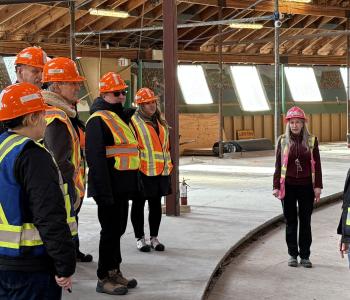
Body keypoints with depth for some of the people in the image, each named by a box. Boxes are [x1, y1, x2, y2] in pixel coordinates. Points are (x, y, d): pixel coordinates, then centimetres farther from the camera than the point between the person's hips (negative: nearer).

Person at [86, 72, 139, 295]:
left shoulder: (122, 117, 16)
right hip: (109, 189, -9)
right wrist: (105, 191, -24)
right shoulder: (98, 120, -14)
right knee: (110, 231, -3)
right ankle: (104, 278, 7)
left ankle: (115, 271, 27)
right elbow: (96, 158, -21)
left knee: (117, 230, 16)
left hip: (122, 188, 9)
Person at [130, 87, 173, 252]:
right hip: (142, 171, -7)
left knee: (156, 205, 12)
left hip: (161, 171, 7)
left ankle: (154, 237, 22)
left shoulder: (160, 122, 16)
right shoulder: (134, 121, -8)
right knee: (139, 205, 5)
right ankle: (139, 238, 13)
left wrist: (168, 165, 20)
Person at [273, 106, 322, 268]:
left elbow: (316, 164, 2)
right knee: (291, 221, 7)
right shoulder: (283, 140, 1)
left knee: (305, 222, 6)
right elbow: (278, 164, 3)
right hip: (288, 187, 0)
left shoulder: (311, 140, 1)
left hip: (306, 186, 0)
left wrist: (318, 186, -3)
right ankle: (292, 255, 17)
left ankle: (305, 256, 14)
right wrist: (276, 186, -2)